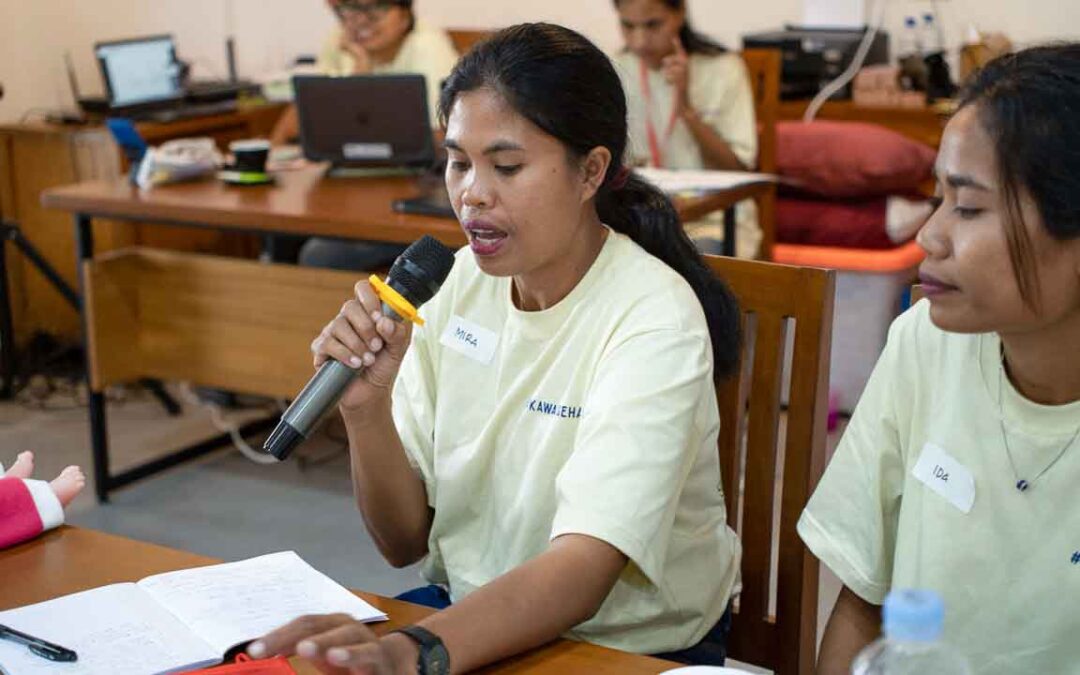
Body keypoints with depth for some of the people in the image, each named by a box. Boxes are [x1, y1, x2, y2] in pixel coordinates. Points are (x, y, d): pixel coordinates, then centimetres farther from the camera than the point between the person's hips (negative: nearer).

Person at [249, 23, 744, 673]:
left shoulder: (652, 320, -18)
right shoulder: (460, 282, -2)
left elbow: (583, 570, -31)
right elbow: (406, 541, 0)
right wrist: (367, 407, -17)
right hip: (469, 615, 5)